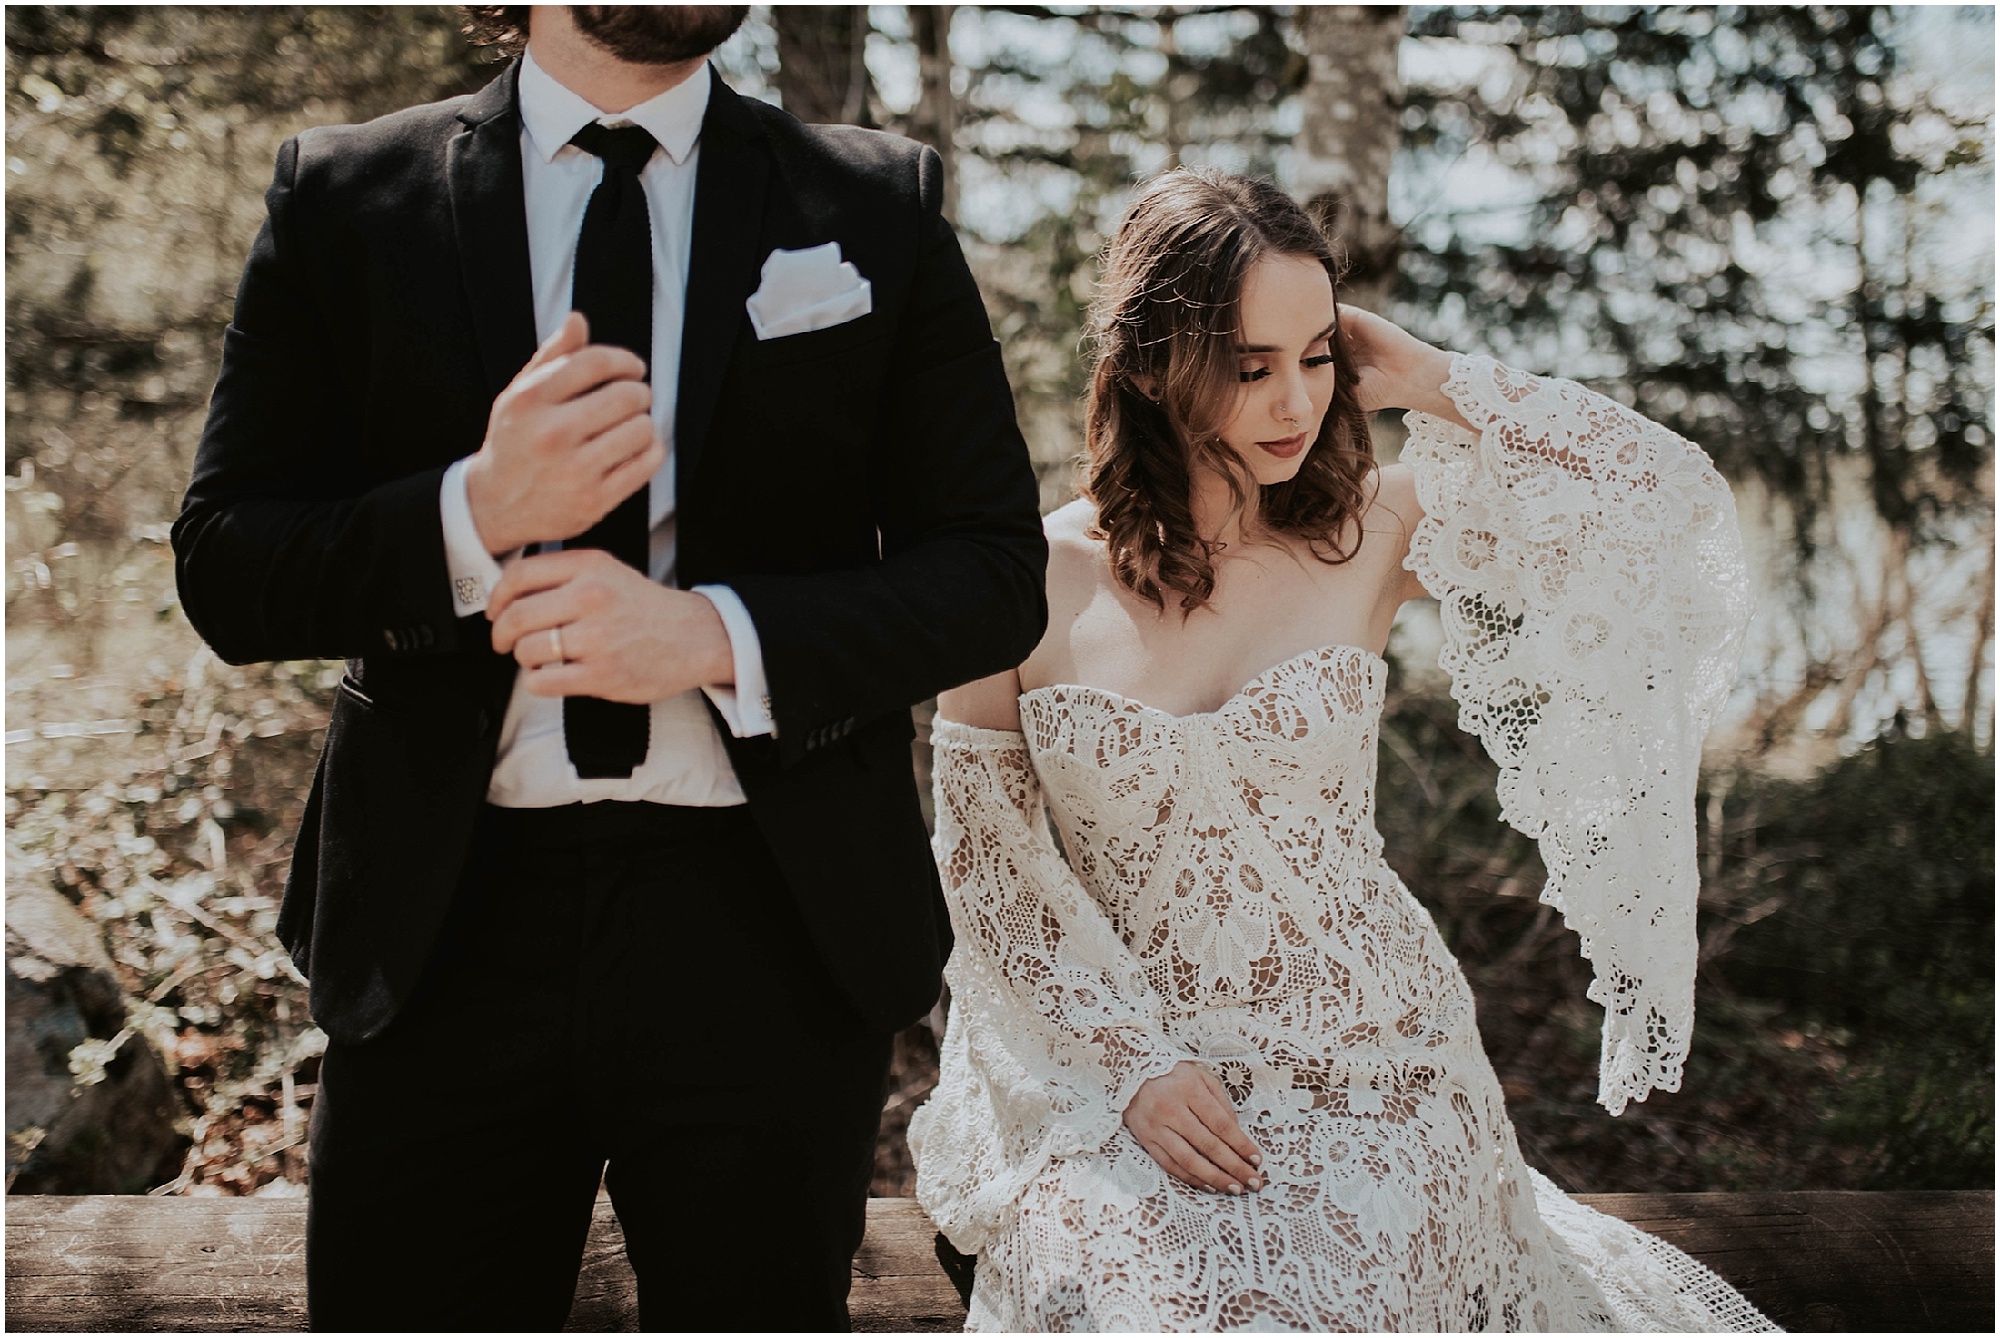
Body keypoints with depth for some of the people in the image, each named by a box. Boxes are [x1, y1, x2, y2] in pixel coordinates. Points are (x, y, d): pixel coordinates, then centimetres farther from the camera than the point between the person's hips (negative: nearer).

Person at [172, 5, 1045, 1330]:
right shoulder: (342, 200, 5)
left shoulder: (882, 210, 5)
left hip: (770, 917, 0)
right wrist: (475, 514, -17)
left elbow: (996, 574, 1)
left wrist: (721, 637, -16)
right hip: (448, 914, 0)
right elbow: (225, 573, 2)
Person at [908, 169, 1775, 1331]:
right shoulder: (1032, 587, -5)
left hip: (1370, 1066, 1)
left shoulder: (1373, 529, -2)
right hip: (1122, 1073, 0)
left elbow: (1676, 502, -5)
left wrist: (1436, 385, -8)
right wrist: (1136, 1066, -8)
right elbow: (988, 866, 1)